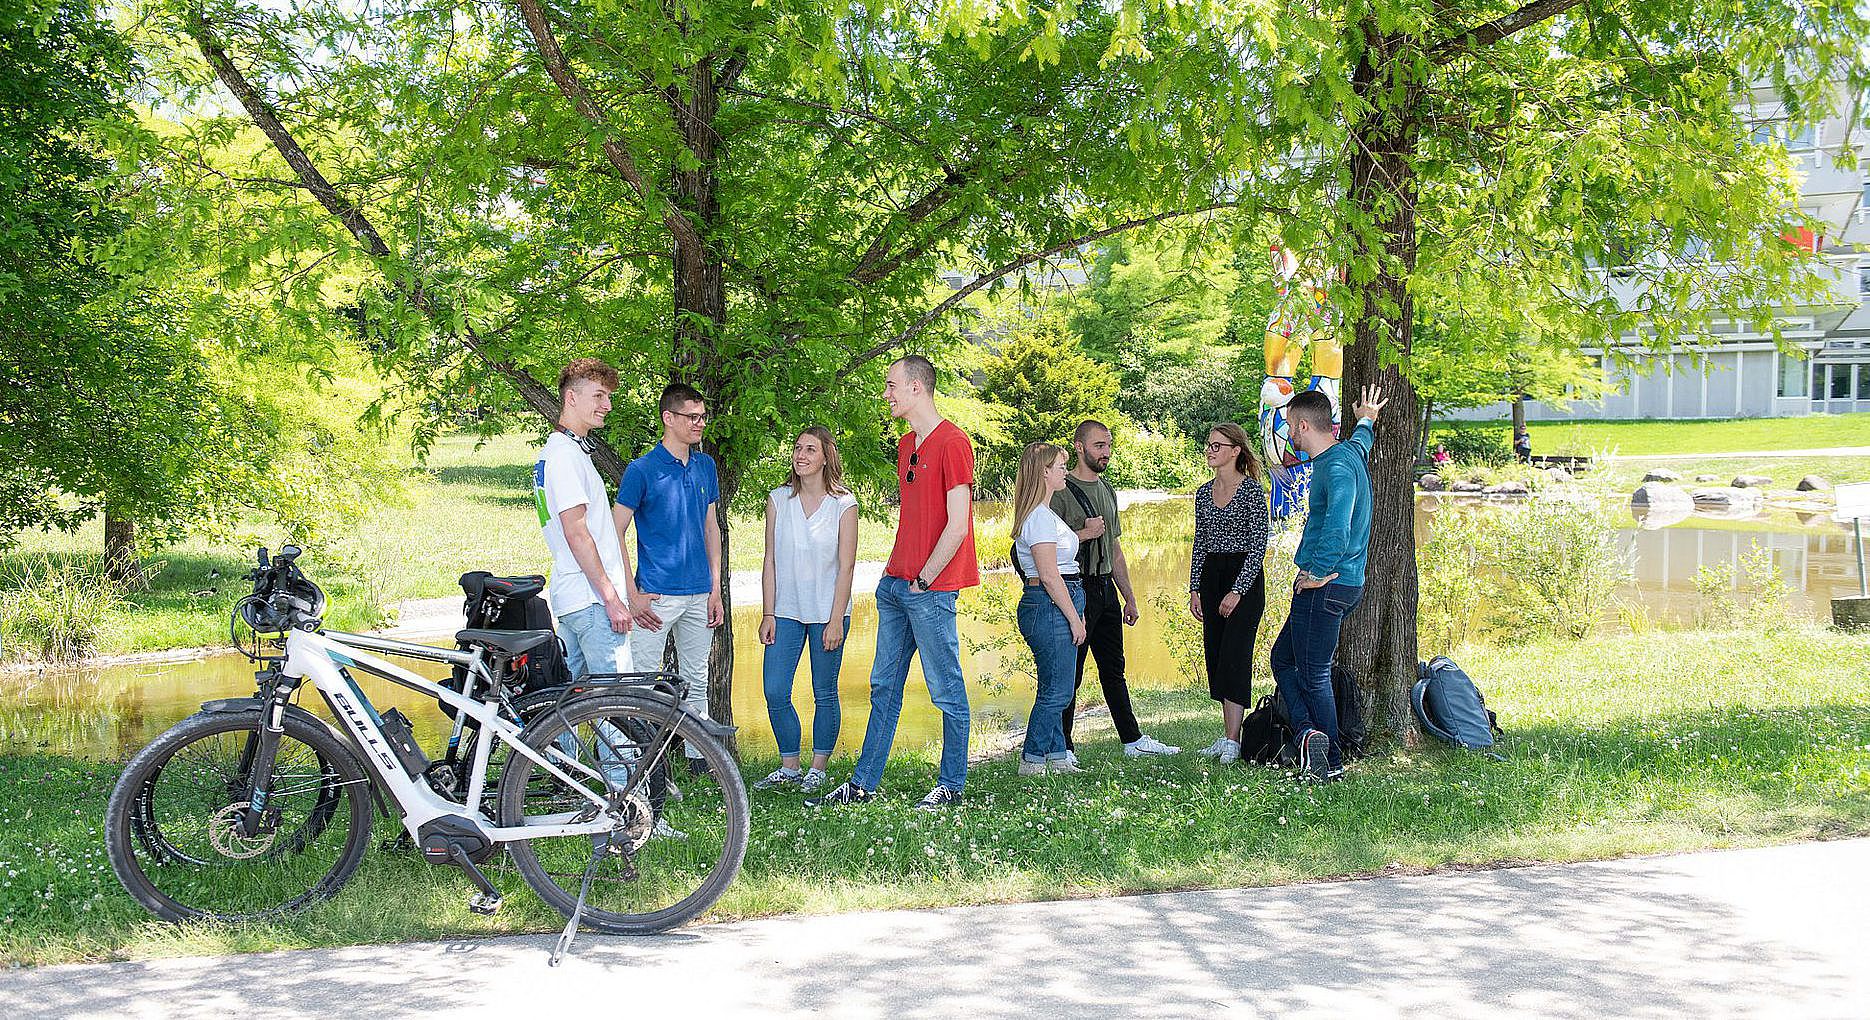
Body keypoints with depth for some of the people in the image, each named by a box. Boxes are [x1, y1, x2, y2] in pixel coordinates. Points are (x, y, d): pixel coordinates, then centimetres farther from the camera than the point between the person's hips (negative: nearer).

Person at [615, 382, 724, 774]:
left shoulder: (705, 467, 10)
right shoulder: (642, 470, -7)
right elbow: (616, 533, -7)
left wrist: (715, 589, 9)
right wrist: (632, 595, -12)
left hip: (698, 594, 6)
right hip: (657, 595, -5)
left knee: (696, 680, 13)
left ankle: (698, 756, 21)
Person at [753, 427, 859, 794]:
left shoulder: (843, 503, -4)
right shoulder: (778, 499, 5)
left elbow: (846, 566, -5)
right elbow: (770, 561, 6)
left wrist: (836, 621, -10)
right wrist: (768, 614, 0)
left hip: (827, 612, -3)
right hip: (786, 611, 3)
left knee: (824, 694, 4)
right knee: (775, 693, -2)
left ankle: (817, 770, 15)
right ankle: (789, 768, 12)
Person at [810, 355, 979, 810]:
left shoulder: (952, 443, -11)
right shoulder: (906, 444, 17)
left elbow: (957, 526, -15)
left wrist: (922, 581, -12)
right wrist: (893, 573, 12)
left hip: (932, 590, -9)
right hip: (896, 585, 9)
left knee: (947, 691, 1)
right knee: (884, 687, 10)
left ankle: (952, 786, 9)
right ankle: (862, 785, 14)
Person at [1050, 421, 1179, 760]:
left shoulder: (1107, 490, 17)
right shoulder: (1061, 490, -8)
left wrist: (1129, 597, 20)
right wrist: (1084, 534, -17)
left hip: (1106, 589, 8)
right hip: (1076, 588, -8)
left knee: (1114, 669, 14)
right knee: (1070, 673, -4)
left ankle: (1133, 739, 20)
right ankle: (1063, 749, 1)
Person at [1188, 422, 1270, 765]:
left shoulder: (1251, 491, -10)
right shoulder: (1204, 493, 11)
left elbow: (1259, 545, -13)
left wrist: (1237, 591, -17)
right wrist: (1195, 588, 9)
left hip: (1245, 577, -7)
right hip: (1211, 577, 7)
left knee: (1234, 655, -13)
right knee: (1215, 655, 6)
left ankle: (1233, 741, -15)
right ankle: (1227, 735, 11)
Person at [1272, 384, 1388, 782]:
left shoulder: (1338, 468, -19)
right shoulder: (1350, 451, 12)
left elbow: (1337, 529, -33)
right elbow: (1363, 438, 40)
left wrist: (1318, 574, -23)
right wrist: (1366, 419, 60)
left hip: (1325, 587, -10)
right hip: (1340, 584, 10)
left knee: (1313, 675, -4)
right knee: (1283, 658, 13)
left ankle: (1331, 762, 2)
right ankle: (1308, 731, 0)